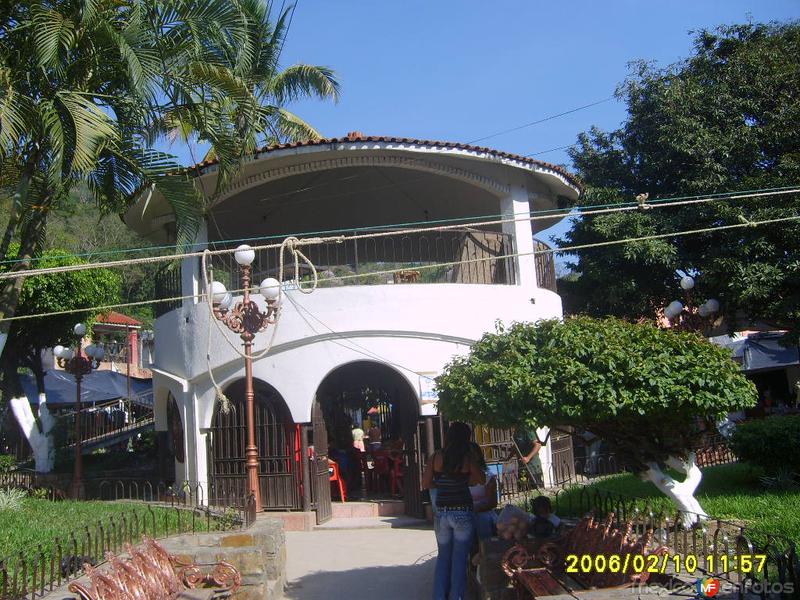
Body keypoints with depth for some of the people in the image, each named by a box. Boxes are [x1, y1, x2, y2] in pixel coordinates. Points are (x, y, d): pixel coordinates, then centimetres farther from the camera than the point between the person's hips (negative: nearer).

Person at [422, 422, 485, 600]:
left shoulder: (436, 456, -2)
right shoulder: (467, 458, -9)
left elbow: (425, 484, 1)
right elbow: (482, 480, 2)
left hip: (441, 513, 3)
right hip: (463, 513, -3)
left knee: (443, 557, 16)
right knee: (460, 559, 8)